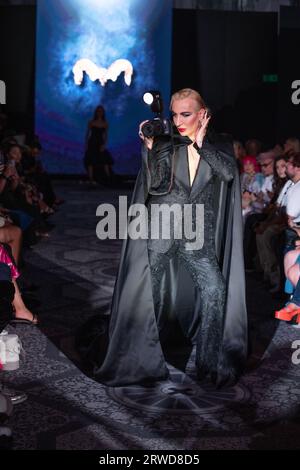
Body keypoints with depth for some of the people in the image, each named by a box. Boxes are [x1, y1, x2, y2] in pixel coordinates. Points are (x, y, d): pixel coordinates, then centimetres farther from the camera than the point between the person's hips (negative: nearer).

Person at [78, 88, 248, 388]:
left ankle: (213, 361, 0)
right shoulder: (165, 146, -1)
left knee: (215, 289, -14)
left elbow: (229, 172, -14)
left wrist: (200, 143, -12)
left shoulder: (218, 147, 5)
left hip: (197, 233, 1)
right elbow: (156, 185, -12)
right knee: (153, 296, 5)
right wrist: (149, 147, -19)